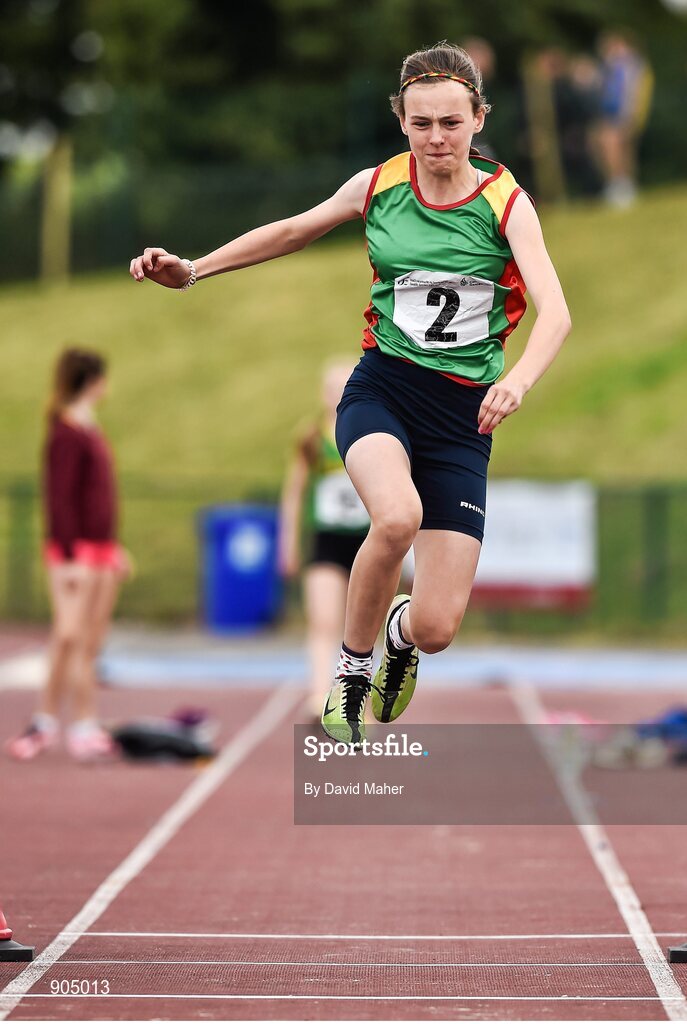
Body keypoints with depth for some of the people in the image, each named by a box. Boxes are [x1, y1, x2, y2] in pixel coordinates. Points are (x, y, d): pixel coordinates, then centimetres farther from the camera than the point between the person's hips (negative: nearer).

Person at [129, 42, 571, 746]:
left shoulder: (506, 202, -8)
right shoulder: (377, 186, 1)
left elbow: (555, 312, -20)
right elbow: (291, 232, 19)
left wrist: (517, 379, -39)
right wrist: (193, 270, 14)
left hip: (463, 414, 0)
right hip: (380, 389, 1)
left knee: (436, 629, -8)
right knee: (398, 516, -36)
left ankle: (400, 630, 34)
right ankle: (352, 663, -7)